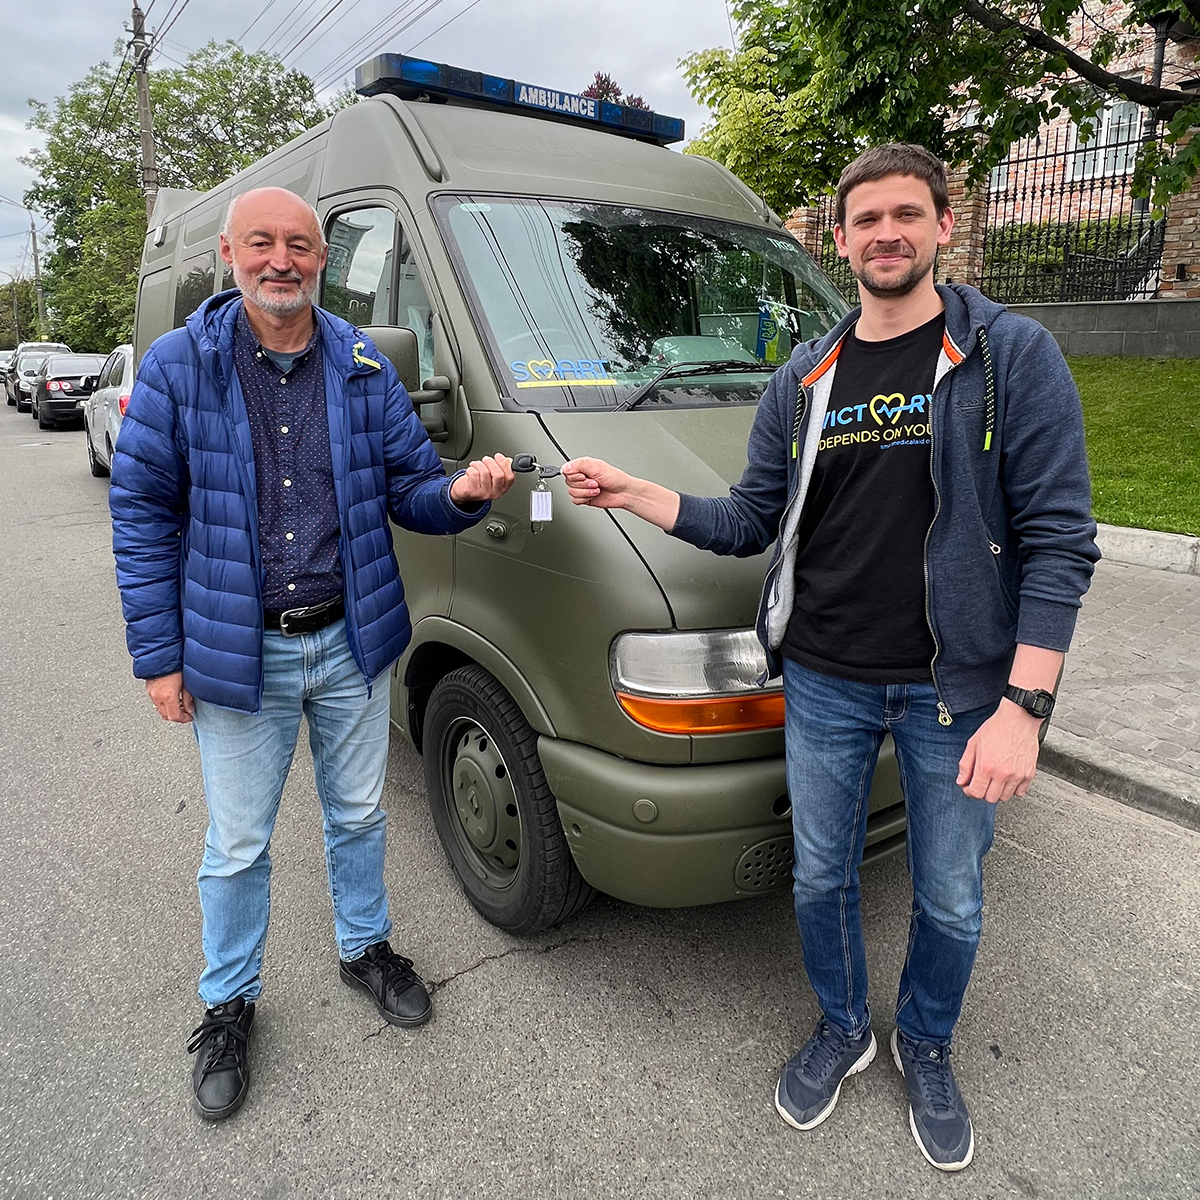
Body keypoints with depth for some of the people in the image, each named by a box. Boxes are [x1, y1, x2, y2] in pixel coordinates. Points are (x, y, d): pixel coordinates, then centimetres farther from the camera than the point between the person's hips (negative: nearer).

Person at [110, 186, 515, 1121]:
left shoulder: (367, 369, 1)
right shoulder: (178, 367, -5)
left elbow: (409, 488, 4)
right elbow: (142, 511, -3)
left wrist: (460, 493, -21)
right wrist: (157, 654, -5)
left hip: (352, 641, 2)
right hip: (235, 653, -2)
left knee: (358, 815, 19)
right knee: (238, 846, 12)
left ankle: (366, 948, 45)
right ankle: (229, 1001, 37)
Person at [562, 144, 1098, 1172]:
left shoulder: (1013, 357, -6)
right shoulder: (803, 383, 6)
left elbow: (1058, 538, -11)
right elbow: (753, 523, 7)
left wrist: (1023, 705, -18)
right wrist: (636, 495, -6)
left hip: (959, 691, -2)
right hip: (825, 684, 3)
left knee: (950, 901, 15)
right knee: (822, 878, 17)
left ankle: (926, 1045, 45)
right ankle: (842, 1030, 45)